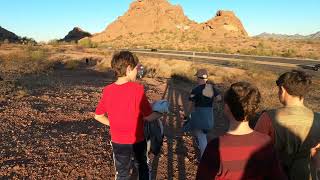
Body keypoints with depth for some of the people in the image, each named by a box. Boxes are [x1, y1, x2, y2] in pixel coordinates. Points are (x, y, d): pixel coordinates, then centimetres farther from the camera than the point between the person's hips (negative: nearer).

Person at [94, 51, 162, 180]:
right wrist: (160, 113, 4)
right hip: (137, 140, -2)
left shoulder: (107, 90, -11)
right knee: (142, 167, 26)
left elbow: (98, 116, 0)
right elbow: (148, 117, -16)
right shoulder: (137, 89, -23)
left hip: (118, 141, 3)